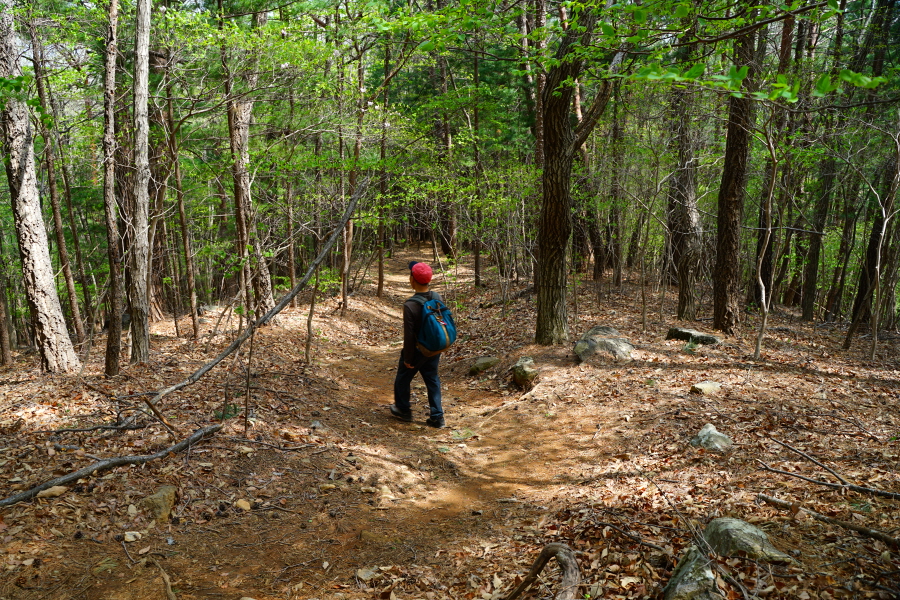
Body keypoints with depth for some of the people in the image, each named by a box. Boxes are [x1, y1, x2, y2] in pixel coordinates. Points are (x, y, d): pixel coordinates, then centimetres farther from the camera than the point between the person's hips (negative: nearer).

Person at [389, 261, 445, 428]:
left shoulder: (410, 305, -27)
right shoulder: (438, 298, -8)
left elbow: (409, 335, -21)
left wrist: (407, 358, -10)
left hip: (417, 350, -5)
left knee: (403, 379, 18)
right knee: (432, 380, 17)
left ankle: (403, 410, 36)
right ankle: (437, 417, 18)